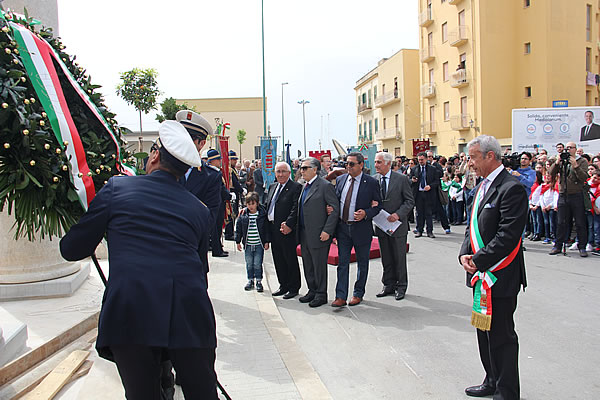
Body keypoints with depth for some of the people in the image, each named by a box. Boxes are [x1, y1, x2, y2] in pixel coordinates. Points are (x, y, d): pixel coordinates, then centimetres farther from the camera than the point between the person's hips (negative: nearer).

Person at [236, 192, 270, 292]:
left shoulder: (263, 214, -5)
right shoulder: (243, 215, 0)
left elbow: (267, 229, 0)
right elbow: (238, 229, 7)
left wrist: (267, 241, -3)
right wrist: (238, 241, 5)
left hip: (259, 244, -2)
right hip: (247, 244, 2)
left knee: (257, 264, 1)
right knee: (249, 264, 10)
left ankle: (259, 281, 14)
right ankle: (250, 280, 24)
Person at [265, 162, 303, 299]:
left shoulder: (296, 187, -8)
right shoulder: (272, 187, 16)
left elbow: (296, 208, -16)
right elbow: (267, 205, 19)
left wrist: (288, 224, -23)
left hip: (287, 230, -7)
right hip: (273, 230, 8)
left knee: (290, 259, 2)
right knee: (278, 260, 14)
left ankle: (293, 288, 14)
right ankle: (283, 286, 27)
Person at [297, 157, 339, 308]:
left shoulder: (325, 186, -11)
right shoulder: (305, 186, 14)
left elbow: (335, 209, -14)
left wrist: (327, 231, -18)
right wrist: (299, 231, 12)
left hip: (318, 235, -8)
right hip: (304, 235, 8)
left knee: (319, 266, 2)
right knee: (308, 265, 16)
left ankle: (321, 295, 14)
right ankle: (312, 291, 29)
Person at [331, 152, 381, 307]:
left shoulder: (371, 182, -7)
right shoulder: (340, 180, 6)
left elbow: (378, 206, -5)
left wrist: (366, 214, -21)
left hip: (361, 228, -3)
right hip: (342, 227, 3)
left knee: (362, 262, 11)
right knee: (342, 263, 5)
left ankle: (358, 294, 25)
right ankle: (341, 296, 10)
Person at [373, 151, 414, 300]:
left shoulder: (402, 179, -7)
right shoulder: (373, 179, 3)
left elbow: (410, 201, -6)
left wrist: (398, 214, -18)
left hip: (398, 225, -3)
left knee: (399, 258, 5)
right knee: (386, 259, 12)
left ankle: (401, 287, 19)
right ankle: (388, 286, 25)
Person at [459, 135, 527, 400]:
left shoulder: (511, 188, -17)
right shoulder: (481, 187, 13)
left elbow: (508, 236, -23)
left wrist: (478, 260, -18)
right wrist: (465, 254, 0)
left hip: (501, 276, -9)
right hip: (481, 273, 9)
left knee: (501, 335, 2)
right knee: (484, 330, 20)